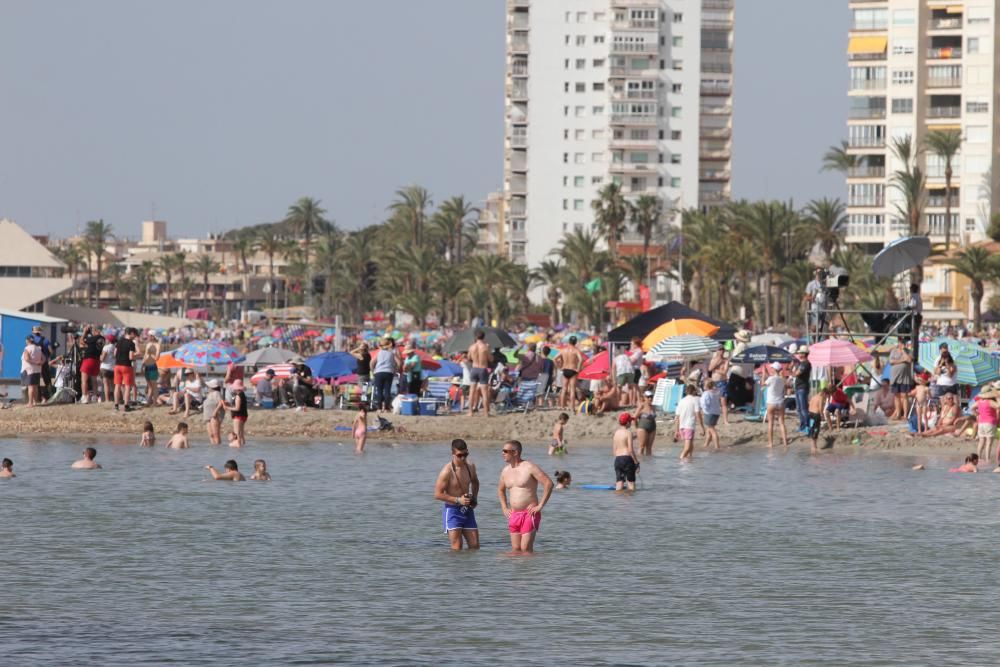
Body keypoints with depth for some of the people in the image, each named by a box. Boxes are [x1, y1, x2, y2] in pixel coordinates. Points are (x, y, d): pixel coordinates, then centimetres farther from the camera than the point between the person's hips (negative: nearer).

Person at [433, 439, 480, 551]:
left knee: (475, 547, 5)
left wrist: (475, 497, 8)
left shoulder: (470, 467, 4)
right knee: (457, 548, -13)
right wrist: (458, 500, -22)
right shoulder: (447, 471, -17)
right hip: (452, 511, -6)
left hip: (467, 511, 6)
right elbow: (438, 494, -16)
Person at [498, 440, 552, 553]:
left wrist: (540, 506, -15)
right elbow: (500, 490, 32)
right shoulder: (506, 471, 12)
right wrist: (504, 508, 18)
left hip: (529, 514, -7)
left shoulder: (529, 467, -10)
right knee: (515, 549, 5)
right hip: (513, 515, 7)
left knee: (525, 549, -11)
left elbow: (549, 484, -15)